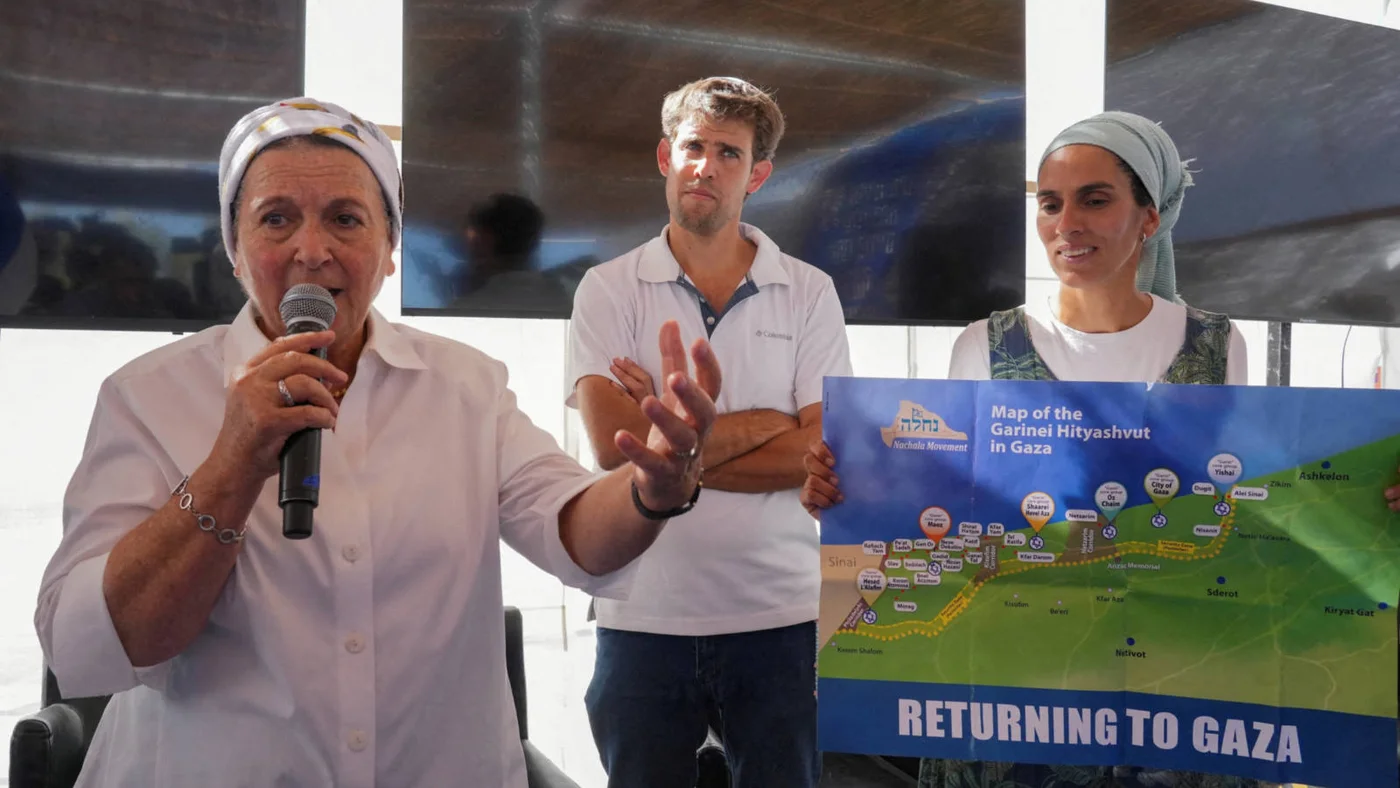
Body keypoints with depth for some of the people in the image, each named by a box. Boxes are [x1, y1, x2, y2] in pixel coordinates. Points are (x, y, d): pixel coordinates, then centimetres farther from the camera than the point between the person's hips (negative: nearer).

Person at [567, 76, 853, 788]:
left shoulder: (809, 293, 3)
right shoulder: (608, 289, 1)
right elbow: (612, 443, -12)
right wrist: (761, 424, -8)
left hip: (779, 615, 1)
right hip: (643, 615, 0)